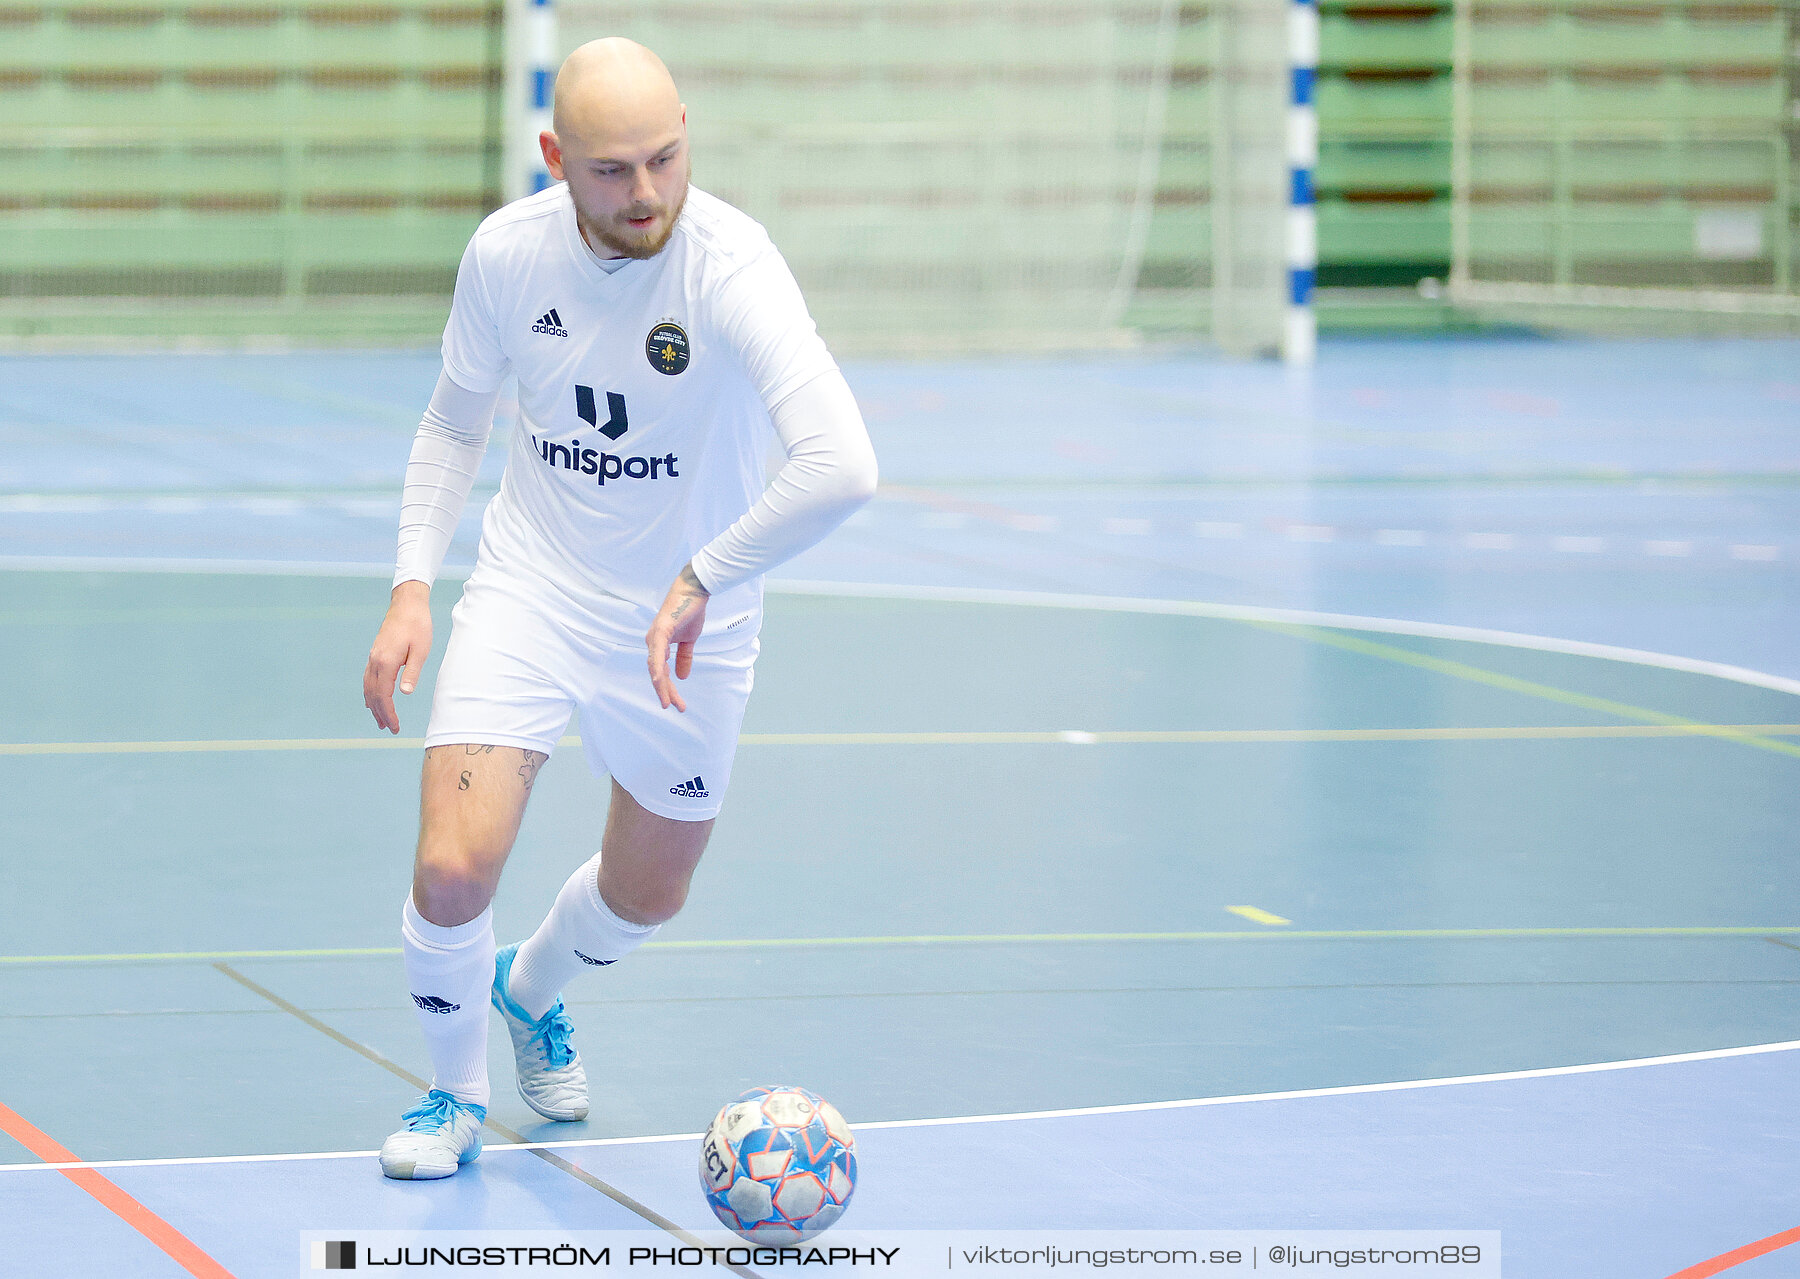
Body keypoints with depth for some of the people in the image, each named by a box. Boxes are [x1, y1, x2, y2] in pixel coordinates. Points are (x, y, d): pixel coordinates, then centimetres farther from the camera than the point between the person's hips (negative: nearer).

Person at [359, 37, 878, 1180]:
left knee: (648, 895, 17)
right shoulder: (508, 252, -13)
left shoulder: (729, 263, -27)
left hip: (687, 621, -1)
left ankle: (532, 992, 53)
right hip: (531, 584, 1)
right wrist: (413, 585, -3)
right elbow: (456, 422, 7)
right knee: (454, 869, -16)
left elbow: (841, 466, -41)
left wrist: (701, 580, -34)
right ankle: (456, 1092, 13)